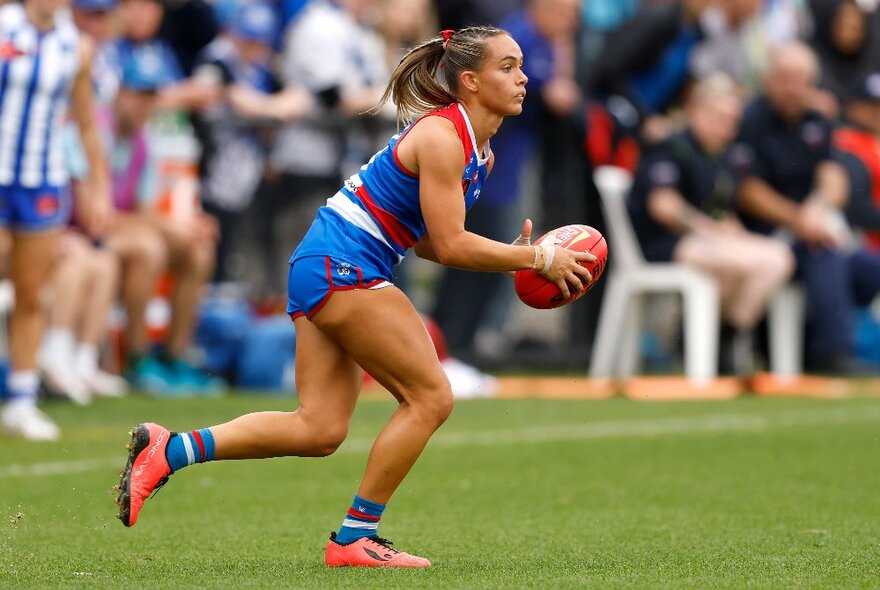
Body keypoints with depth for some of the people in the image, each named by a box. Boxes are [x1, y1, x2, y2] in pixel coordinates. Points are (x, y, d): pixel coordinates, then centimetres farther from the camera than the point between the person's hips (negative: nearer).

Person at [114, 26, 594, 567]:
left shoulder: (478, 150, 15)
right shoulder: (441, 136, -16)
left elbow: (426, 236, 18)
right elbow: (451, 246, -18)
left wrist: (511, 257, 6)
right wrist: (539, 259, -13)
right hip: (343, 264, -10)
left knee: (320, 430, 3)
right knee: (431, 397, -7)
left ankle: (169, 450, 1)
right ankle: (355, 539, -2)